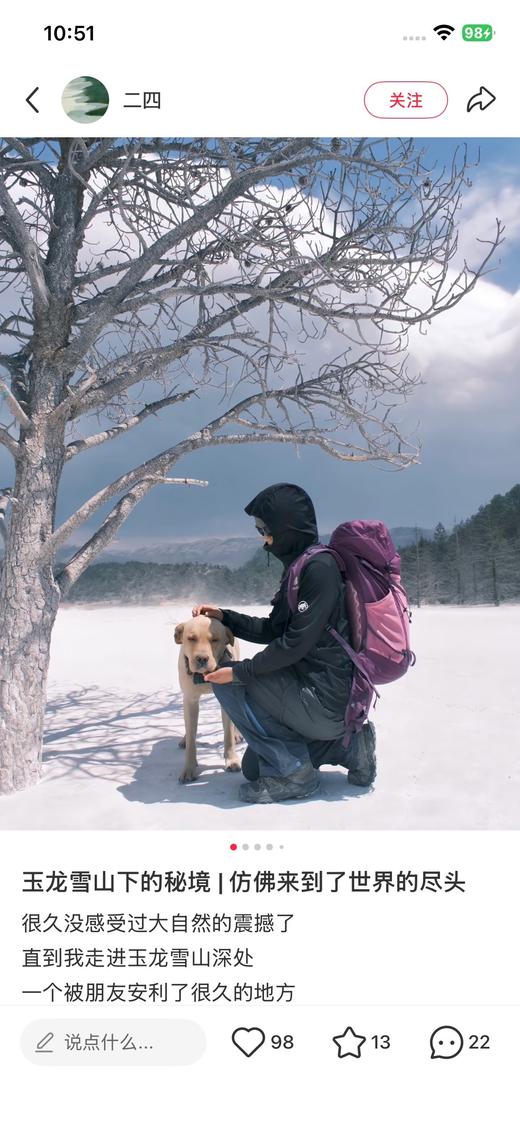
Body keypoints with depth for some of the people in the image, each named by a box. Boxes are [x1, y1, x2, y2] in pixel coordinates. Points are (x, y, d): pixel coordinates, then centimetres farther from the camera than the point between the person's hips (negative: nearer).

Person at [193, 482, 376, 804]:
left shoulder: (319, 567, -18)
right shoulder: (300, 566, 12)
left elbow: (296, 644, -22)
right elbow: (273, 631, 18)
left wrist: (240, 671, -16)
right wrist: (224, 616, 9)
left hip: (325, 702, -10)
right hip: (335, 705, 10)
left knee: (229, 681, -8)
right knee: (254, 767, 17)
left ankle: (292, 772, -6)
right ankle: (348, 746, 12)